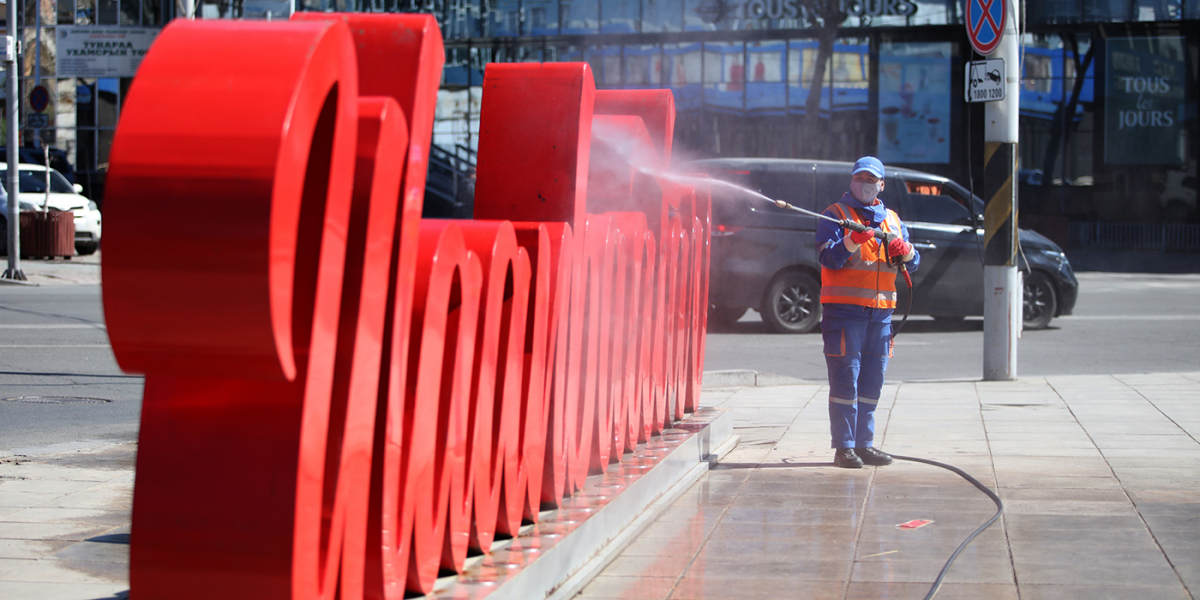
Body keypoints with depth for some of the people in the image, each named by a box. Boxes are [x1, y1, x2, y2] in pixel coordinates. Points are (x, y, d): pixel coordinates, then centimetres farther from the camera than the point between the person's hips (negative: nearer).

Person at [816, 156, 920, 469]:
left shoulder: (893, 220, 18)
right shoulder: (835, 215, 2)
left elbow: (913, 263, 13)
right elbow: (829, 259, -11)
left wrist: (904, 251, -9)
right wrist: (853, 241, -27)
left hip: (880, 312, 6)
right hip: (844, 309, -5)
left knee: (872, 380, 9)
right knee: (846, 378, -8)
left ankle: (864, 443, 17)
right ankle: (844, 446, -6)